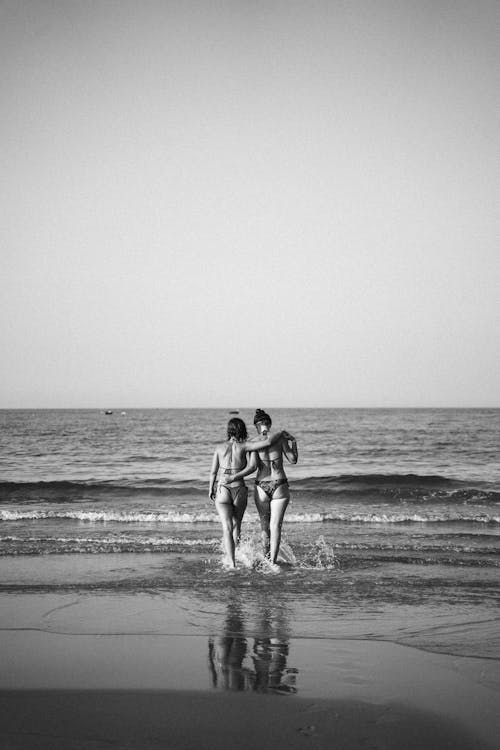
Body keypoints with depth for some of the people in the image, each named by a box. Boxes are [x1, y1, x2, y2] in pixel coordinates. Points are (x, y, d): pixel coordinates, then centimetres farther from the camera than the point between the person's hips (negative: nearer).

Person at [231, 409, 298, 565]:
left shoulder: (253, 443, -4)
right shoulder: (280, 437, -4)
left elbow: (252, 467, -15)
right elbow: (293, 460, 1)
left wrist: (232, 478, -11)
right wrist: (293, 441, 12)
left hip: (261, 487, 1)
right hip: (280, 487, -1)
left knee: (265, 525, 17)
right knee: (275, 526, -3)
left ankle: (266, 558, 26)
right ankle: (273, 562, -12)